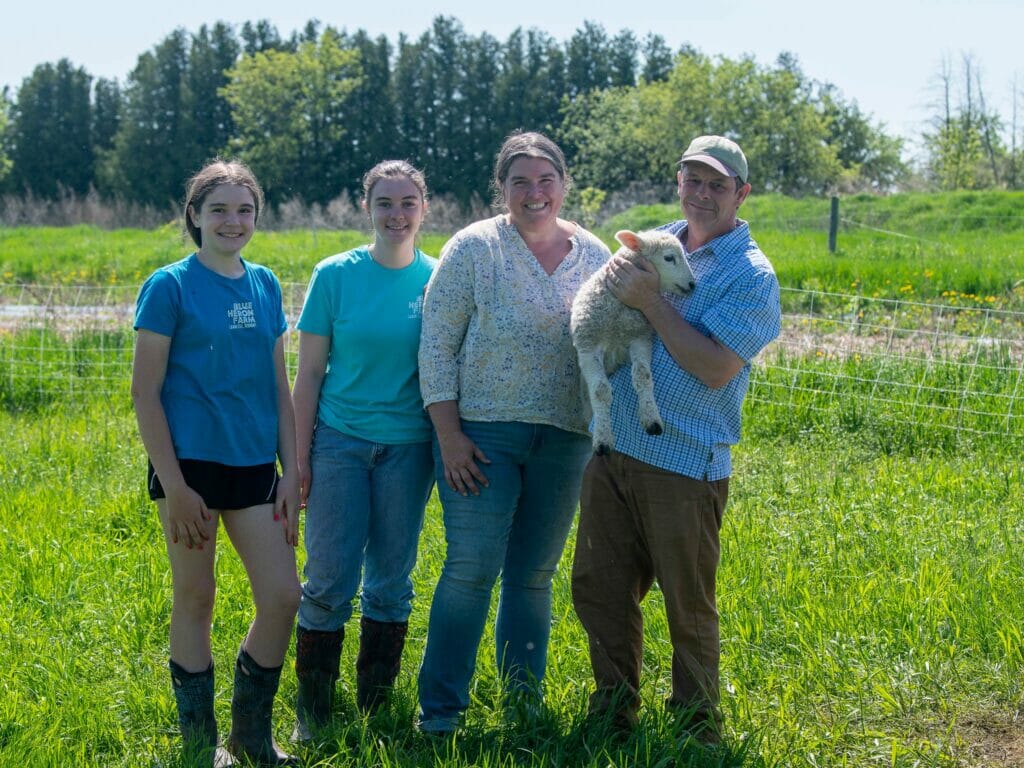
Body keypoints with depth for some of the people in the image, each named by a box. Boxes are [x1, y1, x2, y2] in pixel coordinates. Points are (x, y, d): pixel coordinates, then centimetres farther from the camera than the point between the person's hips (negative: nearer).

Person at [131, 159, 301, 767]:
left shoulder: (265, 285, 9)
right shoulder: (170, 286, -5)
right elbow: (145, 392, -8)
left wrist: (291, 473, 7)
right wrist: (173, 485, -13)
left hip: (254, 464, 5)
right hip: (192, 462, -4)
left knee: (283, 597, 1)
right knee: (196, 600, 5)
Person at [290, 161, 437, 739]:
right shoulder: (336, 275, -2)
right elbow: (310, 372, 0)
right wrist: (299, 456, -2)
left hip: (408, 446, 1)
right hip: (339, 440, -1)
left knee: (391, 580, 8)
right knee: (330, 580, -2)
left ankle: (375, 708, 21)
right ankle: (313, 711, 11)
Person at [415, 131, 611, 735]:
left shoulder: (595, 256, 7)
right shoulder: (475, 248, -4)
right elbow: (437, 345, -5)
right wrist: (449, 434, -11)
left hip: (565, 438, 3)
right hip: (482, 431, -3)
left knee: (534, 576, 11)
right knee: (471, 570, -6)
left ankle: (525, 703, 23)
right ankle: (440, 709, 4)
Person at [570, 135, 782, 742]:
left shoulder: (750, 274, -7)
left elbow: (716, 368, -19)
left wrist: (651, 302, -16)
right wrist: (619, 281, 6)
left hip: (683, 469, -6)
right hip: (611, 450, 6)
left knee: (689, 608, 4)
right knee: (599, 589, 13)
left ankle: (698, 730, 20)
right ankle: (615, 710, 30)